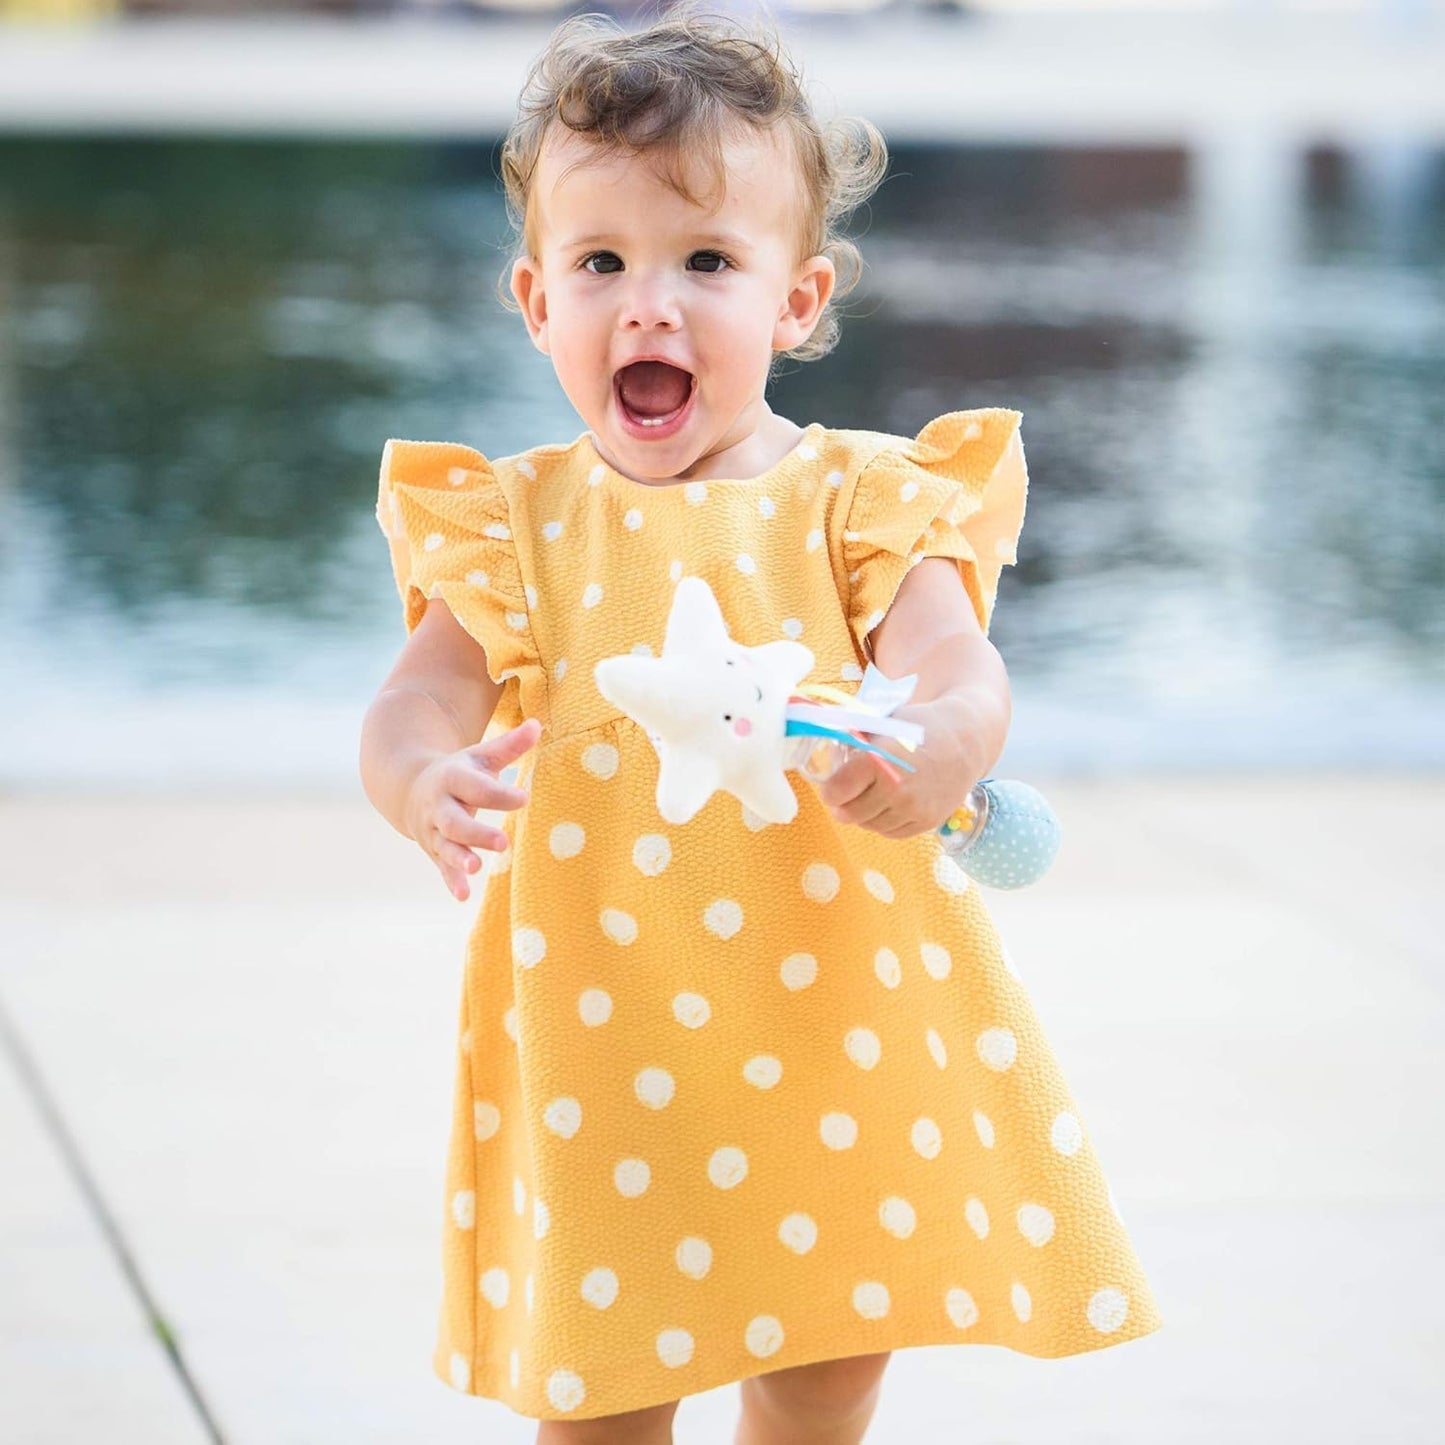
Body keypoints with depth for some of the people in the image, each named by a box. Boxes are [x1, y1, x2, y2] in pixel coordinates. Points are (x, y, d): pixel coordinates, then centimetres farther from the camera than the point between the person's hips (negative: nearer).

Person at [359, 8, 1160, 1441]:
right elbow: (417, 698, -9)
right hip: (603, 1051, 0)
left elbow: (954, 660, -14)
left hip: (839, 1034, 0)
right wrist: (426, 782, -33)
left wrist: (943, 742, -39)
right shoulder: (518, 521, 2)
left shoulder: (857, 501, -1)